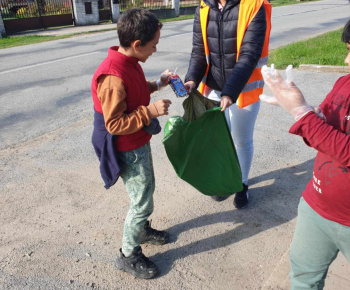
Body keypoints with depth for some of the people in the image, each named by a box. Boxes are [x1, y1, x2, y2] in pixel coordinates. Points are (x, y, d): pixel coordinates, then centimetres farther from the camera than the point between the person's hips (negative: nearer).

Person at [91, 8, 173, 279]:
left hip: (140, 142, 10)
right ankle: (129, 256, 24)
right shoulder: (113, 78, -30)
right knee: (143, 202, 2)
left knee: (147, 189, 24)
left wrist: (157, 84, 5)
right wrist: (150, 111, -27)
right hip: (128, 150, -9)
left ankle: (142, 229, 48)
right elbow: (114, 124, -27)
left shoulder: (129, 62, 0)